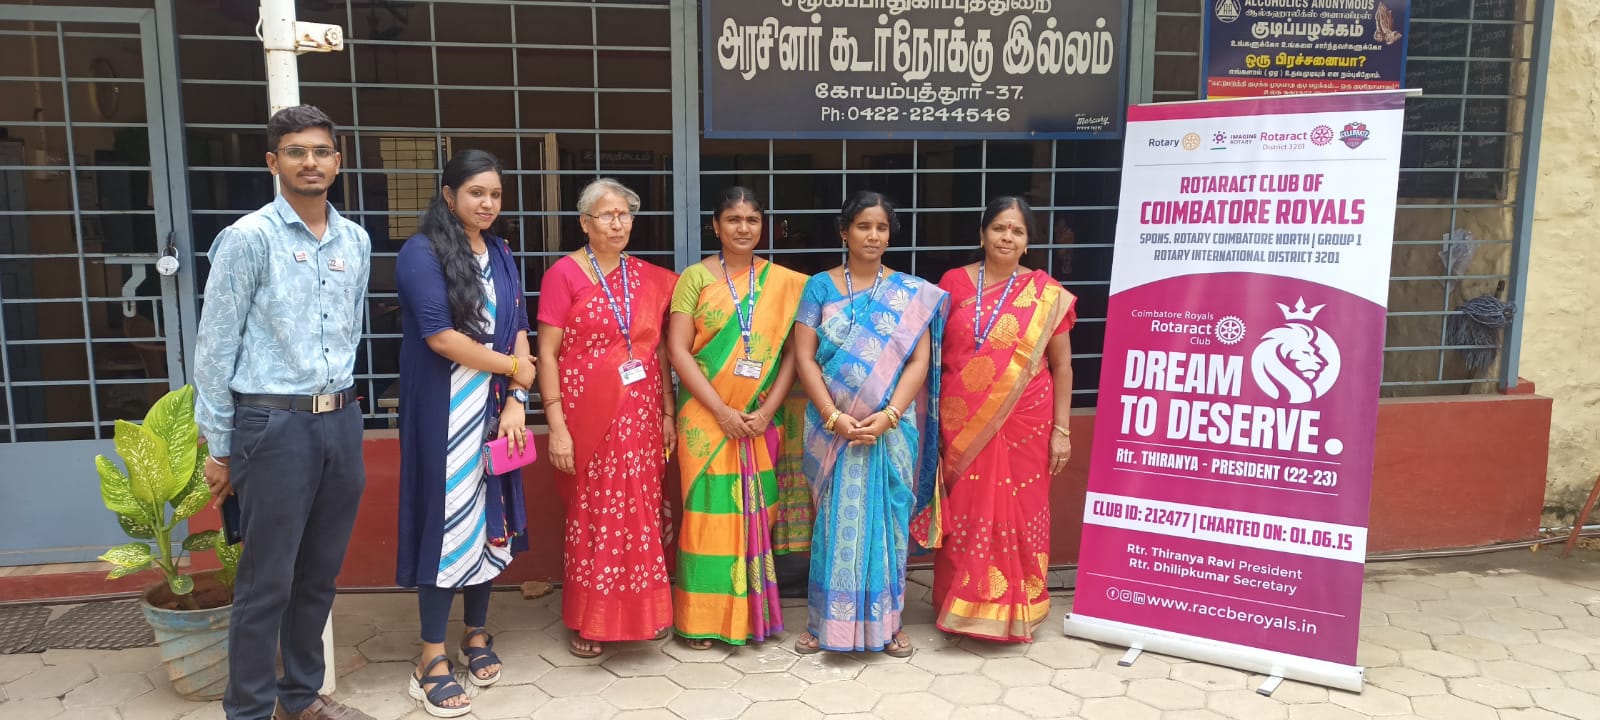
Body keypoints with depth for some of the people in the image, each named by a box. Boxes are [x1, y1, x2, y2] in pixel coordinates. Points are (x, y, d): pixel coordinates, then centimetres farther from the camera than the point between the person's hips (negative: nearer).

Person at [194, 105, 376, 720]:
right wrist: (219, 448, -5)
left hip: (341, 422, 6)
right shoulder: (248, 239, -7)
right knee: (266, 583, 2)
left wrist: (340, 405, 16)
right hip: (274, 424, -5)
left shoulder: (356, 241, 9)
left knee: (319, 575, 16)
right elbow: (214, 348, -6)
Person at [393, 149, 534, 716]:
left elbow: (518, 330, 8)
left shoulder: (501, 256, 12)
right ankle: (432, 660, 9)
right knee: (448, 518, -3)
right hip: (443, 411, -6)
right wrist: (512, 367, -8)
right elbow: (440, 335, -17)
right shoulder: (421, 253, -8)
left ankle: (476, 635, 26)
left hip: (494, 409, 6)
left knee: (491, 517, 10)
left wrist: (516, 400, -5)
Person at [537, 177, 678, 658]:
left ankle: (643, 612, 24)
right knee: (592, 514, 4)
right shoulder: (564, 274, -5)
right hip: (589, 416, -4)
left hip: (641, 416, 4)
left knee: (641, 512, 9)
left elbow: (660, 350, 12)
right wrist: (556, 424, -13)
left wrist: (668, 414, 8)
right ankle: (588, 621, 18)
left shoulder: (649, 278, 9)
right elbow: (546, 353, -7)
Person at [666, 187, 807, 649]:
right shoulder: (696, 277, 0)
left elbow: (792, 352, 3)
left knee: (756, 513, 7)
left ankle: (754, 611, 21)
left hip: (762, 419, 2)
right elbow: (678, 350, -6)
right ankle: (703, 617, 13)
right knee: (710, 511, 1)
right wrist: (722, 410, -13)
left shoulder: (783, 282, 5)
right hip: (707, 417, -2)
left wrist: (767, 410, -9)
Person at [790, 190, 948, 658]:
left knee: (886, 519, 7)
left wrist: (889, 415, -15)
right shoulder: (820, 287, 2)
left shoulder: (912, 293, 4)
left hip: (892, 427, 1)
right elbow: (804, 357, -4)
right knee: (836, 519, 5)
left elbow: (919, 360, -2)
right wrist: (833, 416, -14)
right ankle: (825, 621, 17)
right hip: (834, 426, 0)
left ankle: (887, 621, 19)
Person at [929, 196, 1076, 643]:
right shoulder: (954, 283, 2)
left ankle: (1012, 611, 23)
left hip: (1023, 424, -1)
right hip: (963, 425, 1)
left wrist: (1061, 430, -2)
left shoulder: (1047, 294, 0)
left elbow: (1061, 366, 2)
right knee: (964, 515, 8)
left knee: (1017, 515, 7)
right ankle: (962, 606, 24)